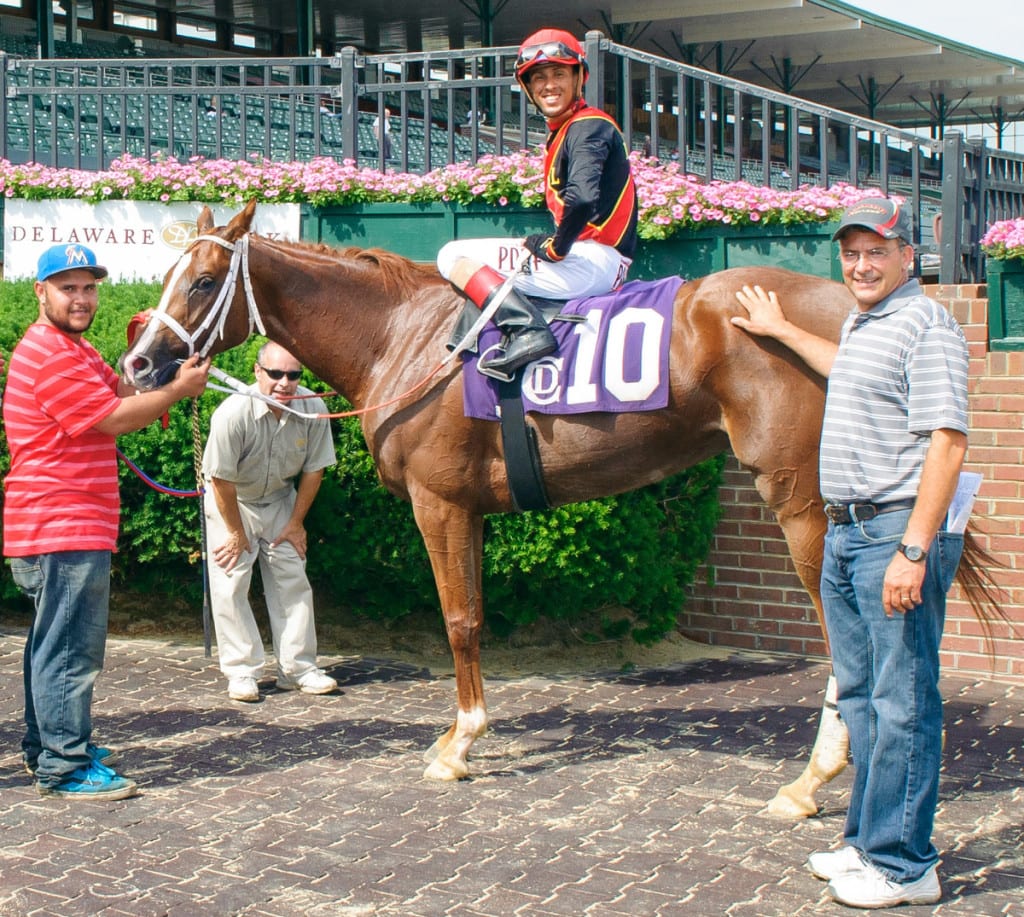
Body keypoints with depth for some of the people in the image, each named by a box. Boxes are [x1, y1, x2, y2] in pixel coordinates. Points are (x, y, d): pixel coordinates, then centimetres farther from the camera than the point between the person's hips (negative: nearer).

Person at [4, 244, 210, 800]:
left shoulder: (76, 350, 21)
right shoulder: (49, 354, -15)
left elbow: (126, 395, 15)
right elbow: (115, 419, -17)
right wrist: (179, 389, -8)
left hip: (63, 524, 11)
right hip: (65, 528, -11)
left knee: (53, 642, 19)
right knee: (70, 647, -8)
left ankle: (46, 747, 30)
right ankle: (65, 768, -5)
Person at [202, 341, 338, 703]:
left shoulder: (313, 409, -21)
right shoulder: (233, 413, -32)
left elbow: (313, 470, -6)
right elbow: (221, 479, -23)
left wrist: (296, 522, -3)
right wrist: (237, 533, -15)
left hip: (280, 499, 4)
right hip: (230, 501, -4)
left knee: (293, 581, 3)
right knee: (229, 586, -6)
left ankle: (298, 668, 10)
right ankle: (242, 672, 1)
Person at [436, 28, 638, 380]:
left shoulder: (587, 126, -11)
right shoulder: (563, 130, 18)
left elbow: (582, 197, -28)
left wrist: (556, 248, -16)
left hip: (592, 261, -11)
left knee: (454, 258, -10)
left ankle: (527, 330, -26)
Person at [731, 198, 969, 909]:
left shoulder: (925, 325, -12)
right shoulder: (860, 324, 17)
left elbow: (947, 443, -20)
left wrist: (914, 551, -26)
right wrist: (781, 330, 54)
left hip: (899, 531, -10)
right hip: (844, 534, 10)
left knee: (903, 703, -4)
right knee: (860, 694, 16)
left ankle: (903, 866, 2)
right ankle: (869, 842, 26)